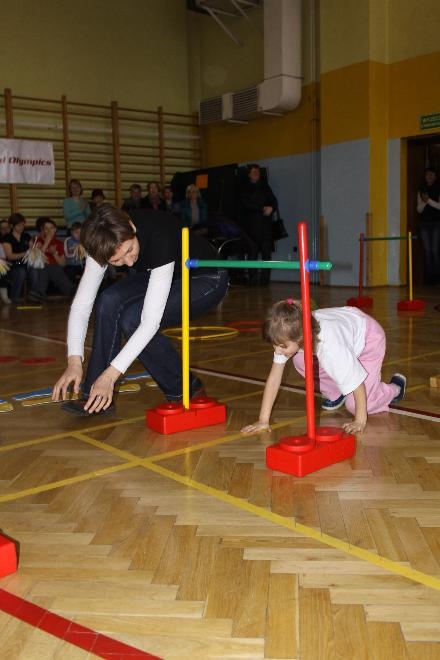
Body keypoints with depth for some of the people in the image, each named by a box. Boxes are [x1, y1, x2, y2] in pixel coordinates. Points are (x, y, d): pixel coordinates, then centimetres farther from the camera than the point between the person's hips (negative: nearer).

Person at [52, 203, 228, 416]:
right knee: (110, 301, -18)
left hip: (207, 280, -6)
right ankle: (96, 398, -6)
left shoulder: (160, 238, -38)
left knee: (133, 319, -26)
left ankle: (184, 390, -5)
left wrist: (111, 374, -39)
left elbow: (151, 320, -39)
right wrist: (74, 360, -28)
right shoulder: (104, 246, -20)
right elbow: (81, 303, -17)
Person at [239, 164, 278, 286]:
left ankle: (265, 278, -5)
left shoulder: (265, 186, 20)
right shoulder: (244, 187, 9)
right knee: (252, 252, -8)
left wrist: (271, 208, -9)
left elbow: (274, 201, 14)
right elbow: (246, 203, -4)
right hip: (251, 224, -3)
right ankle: (252, 279, -6)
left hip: (265, 224, 3)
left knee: (267, 252, -6)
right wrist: (263, 208, -10)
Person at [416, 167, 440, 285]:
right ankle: (429, 276, 1)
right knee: (427, 250, -1)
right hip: (424, 223, 3)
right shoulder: (421, 191, 11)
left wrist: (429, 200, -16)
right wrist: (424, 201, -11)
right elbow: (419, 209, 7)